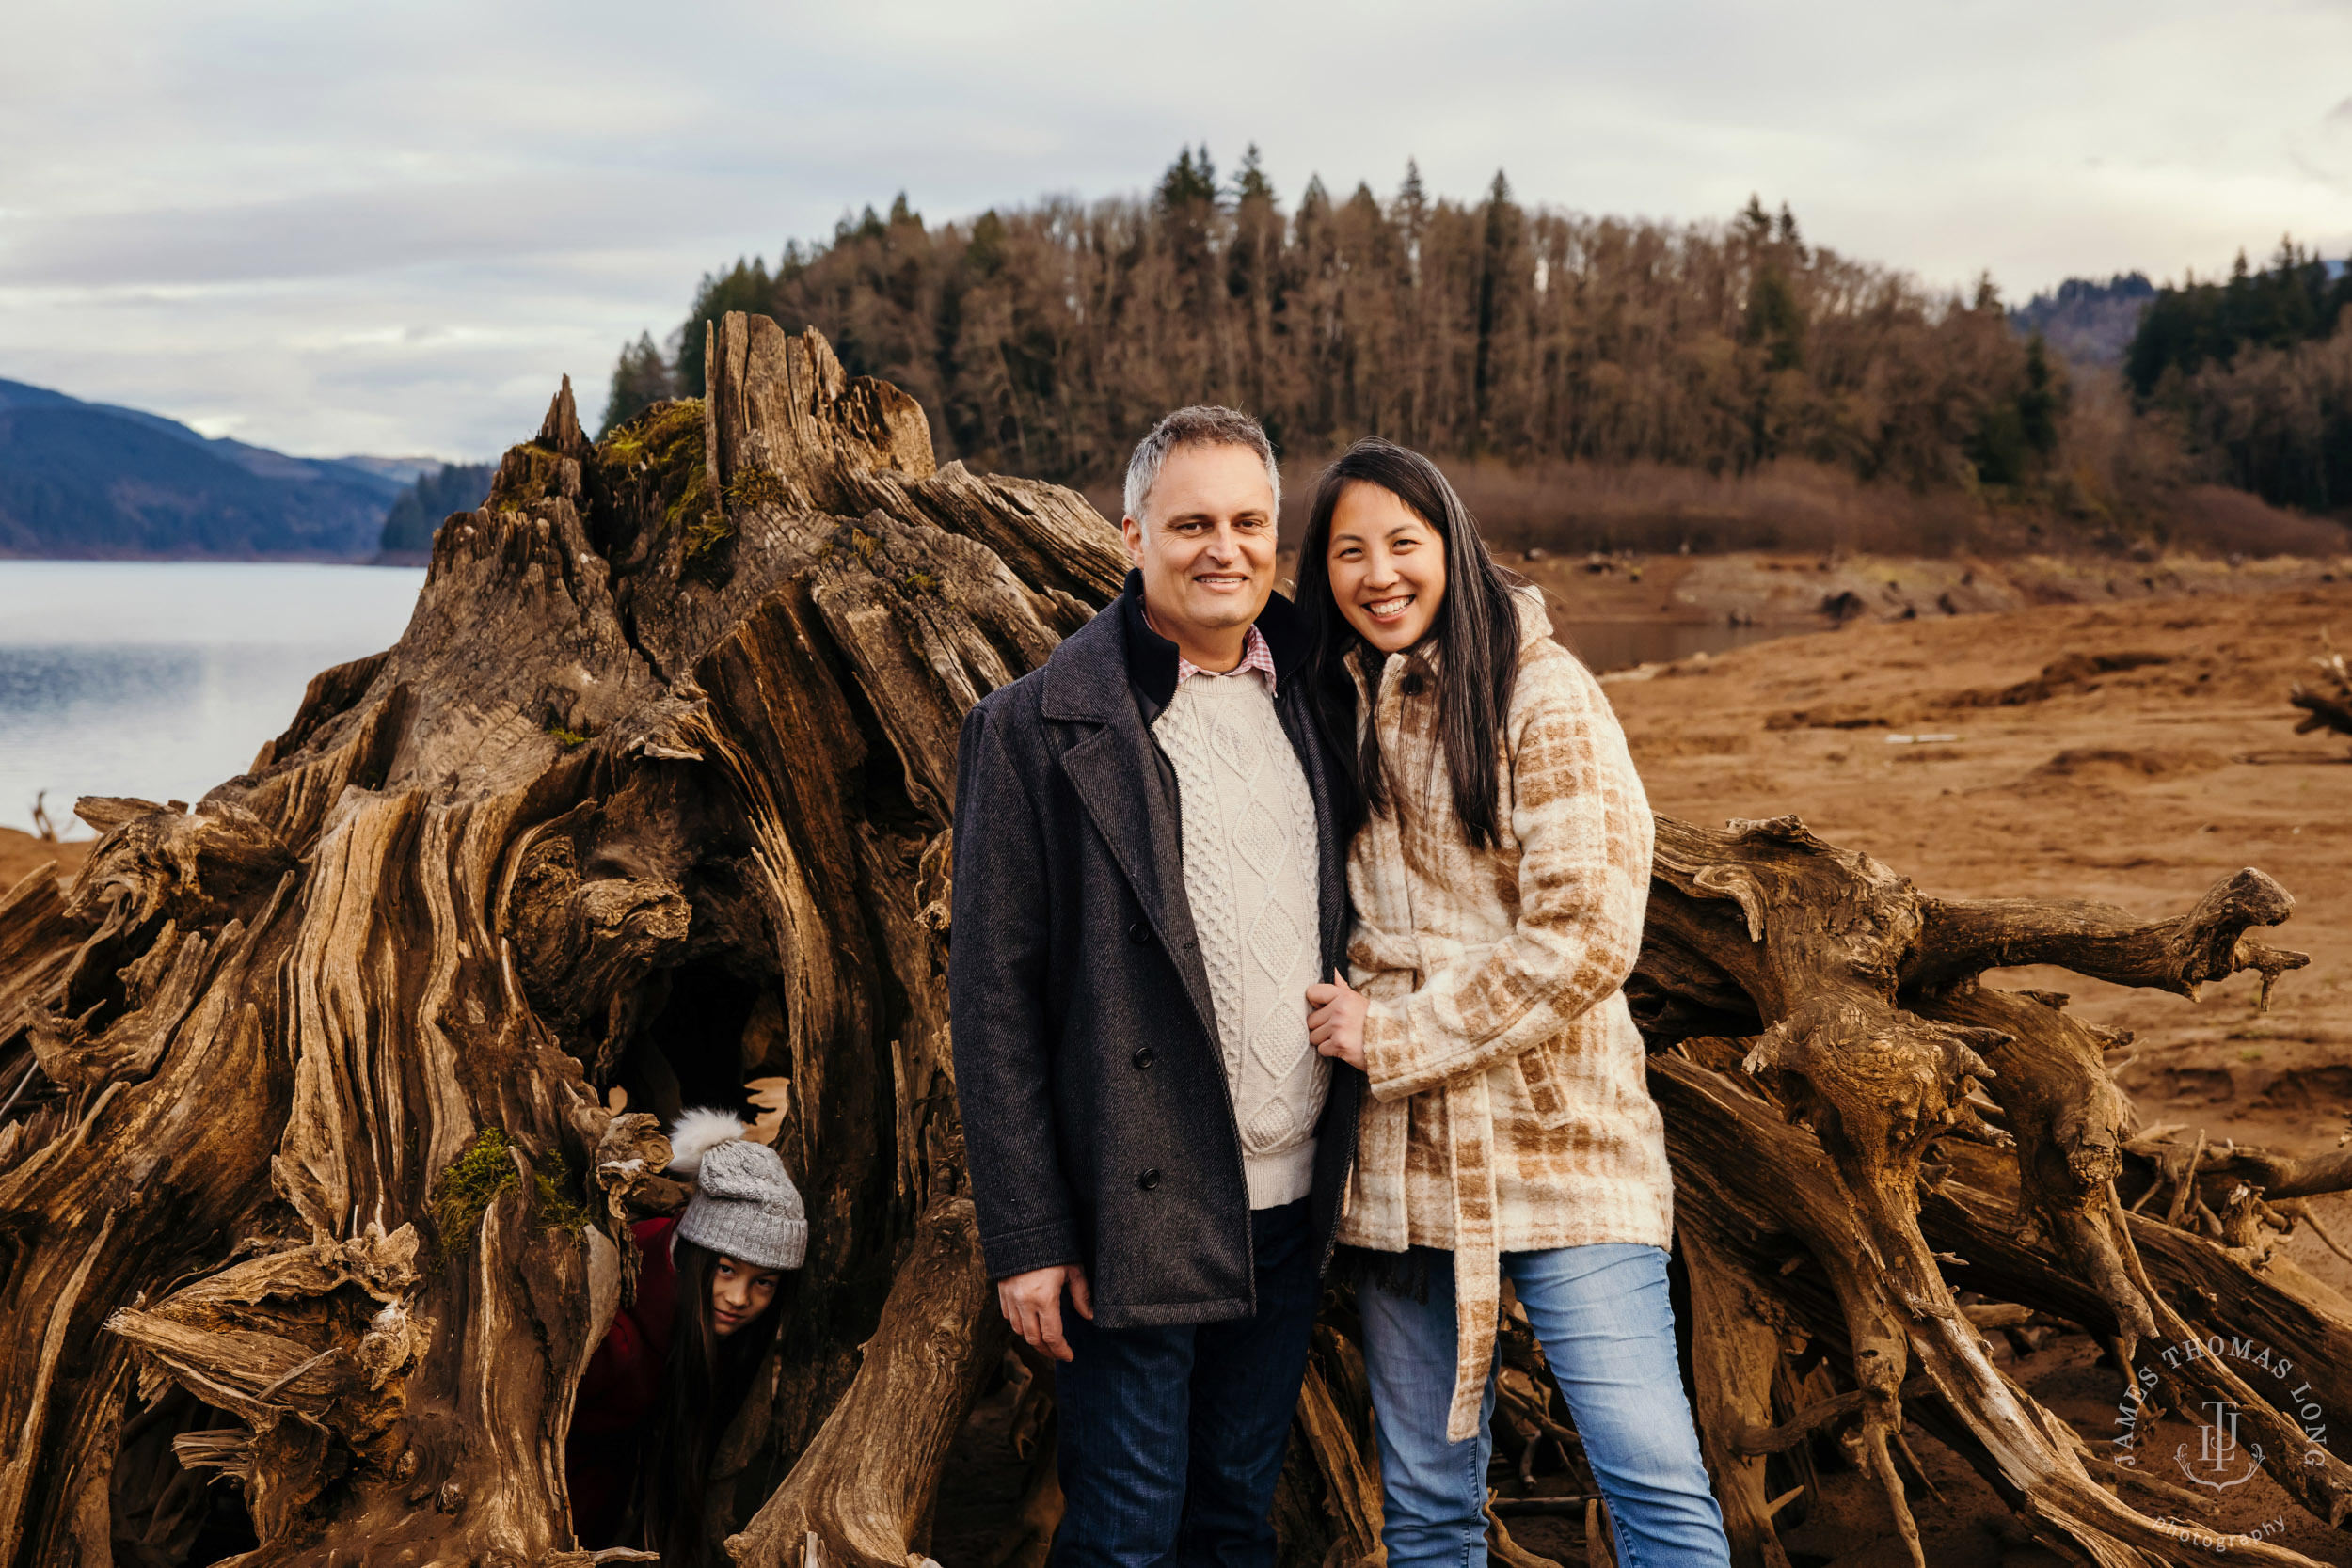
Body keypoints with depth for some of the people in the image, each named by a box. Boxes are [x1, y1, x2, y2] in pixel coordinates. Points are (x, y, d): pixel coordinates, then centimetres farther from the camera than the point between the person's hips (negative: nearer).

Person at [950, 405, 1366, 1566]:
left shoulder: (1305, 703, 9)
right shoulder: (1040, 728, -8)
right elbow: (992, 998, -9)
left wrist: (1340, 1169, 7)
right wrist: (1026, 1238, -12)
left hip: (1291, 1209, 5)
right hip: (1137, 1218, -5)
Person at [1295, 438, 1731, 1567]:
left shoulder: (1541, 692, -7)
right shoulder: (1333, 706, 10)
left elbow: (1587, 935, -14)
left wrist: (1392, 1032, -11)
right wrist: (1337, 1017, 4)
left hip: (1556, 1141, -5)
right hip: (1399, 1158, 5)